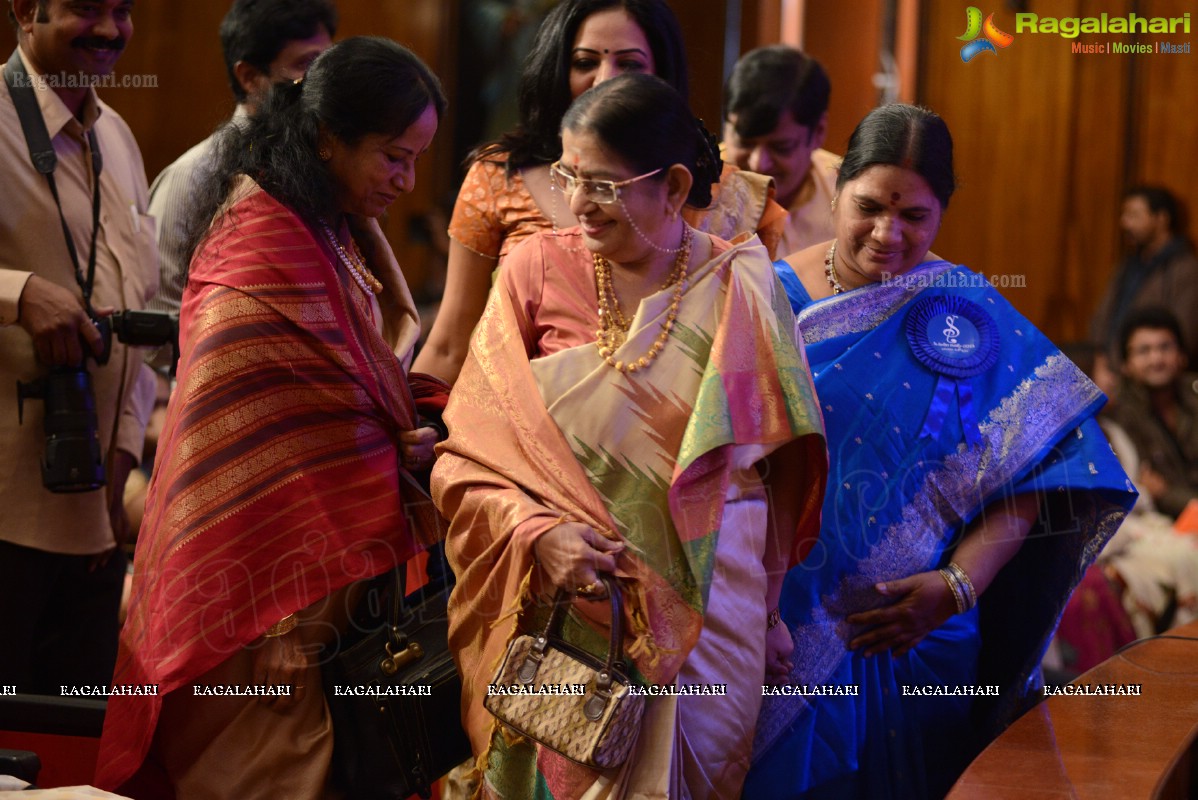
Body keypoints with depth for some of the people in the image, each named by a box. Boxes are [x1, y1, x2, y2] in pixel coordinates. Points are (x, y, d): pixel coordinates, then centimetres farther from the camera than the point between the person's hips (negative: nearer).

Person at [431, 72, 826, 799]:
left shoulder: (739, 290, -3)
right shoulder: (538, 269, -3)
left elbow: (775, 465, 3)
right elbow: (467, 453, -4)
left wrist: (765, 615, 5)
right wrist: (538, 532, -20)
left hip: (700, 614, 0)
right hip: (558, 605, 0)